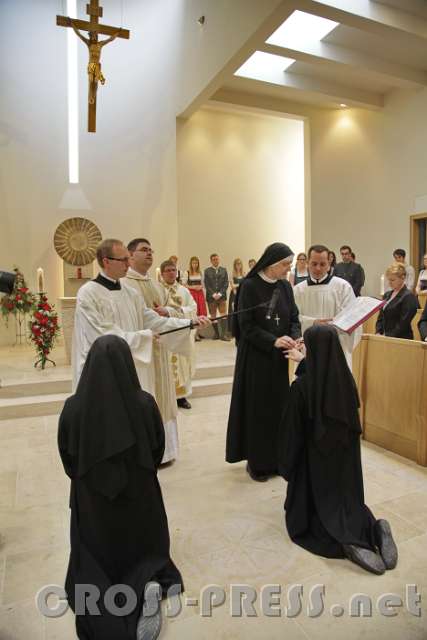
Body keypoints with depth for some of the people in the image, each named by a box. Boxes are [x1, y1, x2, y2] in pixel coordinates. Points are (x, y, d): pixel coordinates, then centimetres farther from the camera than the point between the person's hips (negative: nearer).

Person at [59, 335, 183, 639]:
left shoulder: (73, 408, -20)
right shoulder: (145, 403, -20)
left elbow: (67, 456, -4)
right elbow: (158, 448, -5)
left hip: (91, 494, 0)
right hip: (139, 490, 0)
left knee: (96, 554, 21)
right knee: (142, 544, 25)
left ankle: (102, 603, -5)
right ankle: (146, 587, -1)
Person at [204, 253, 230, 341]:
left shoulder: (224, 270, 9)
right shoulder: (207, 271, 5)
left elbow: (226, 283, 4)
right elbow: (206, 284, 0)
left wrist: (220, 293, -8)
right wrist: (213, 294, -10)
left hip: (222, 296, 0)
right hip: (211, 297, 0)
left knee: (223, 315, -7)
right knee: (213, 316, 4)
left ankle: (223, 334, -7)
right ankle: (216, 334, 13)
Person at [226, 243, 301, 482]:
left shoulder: (285, 286, 5)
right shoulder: (250, 286, -11)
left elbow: (294, 318, 6)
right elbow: (246, 325, -14)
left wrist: (295, 338, -15)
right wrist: (273, 341, -24)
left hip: (279, 357, 5)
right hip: (255, 357, -5)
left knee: (279, 406, 9)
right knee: (257, 408, 3)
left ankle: (276, 458, 24)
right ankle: (257, 461, 19)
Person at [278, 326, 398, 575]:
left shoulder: (301, 386, -23)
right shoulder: (347, 379, -9)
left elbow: (292, 431, -13)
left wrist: (286, 465, 1)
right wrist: (304, 362, 29)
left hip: (314, 458, -4)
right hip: (345, 453, 5)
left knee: (312, 506, 11)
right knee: (347, 498, 21)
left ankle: (345, 541, -17)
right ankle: (374, 529, -8)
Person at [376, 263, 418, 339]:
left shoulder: (409, 297, -6)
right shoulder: (387, 295, 16)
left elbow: (404, 324, -12)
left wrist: (388, 337, -15)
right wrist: (378, 333, 1)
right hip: (384, 338, 6)